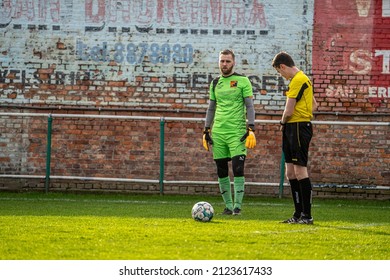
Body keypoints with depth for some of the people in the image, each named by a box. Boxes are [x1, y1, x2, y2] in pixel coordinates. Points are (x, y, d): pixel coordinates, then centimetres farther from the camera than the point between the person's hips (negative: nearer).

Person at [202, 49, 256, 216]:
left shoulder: (242, 81, 1)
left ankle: (237, 205, -6)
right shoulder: (215, 83, 14)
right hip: (218, 133, 5)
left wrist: (251, 130, -10)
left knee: (238, 169, -11)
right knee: (221, 171, 4)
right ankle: (228, 205, 12)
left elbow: (249, 107, -1)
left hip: (237, 132, -4)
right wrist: (206, 131, 14)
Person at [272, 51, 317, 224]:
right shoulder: (301, 78, 18)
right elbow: (314, 105, 28)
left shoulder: (298, 80, -14)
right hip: (291, 129, 10)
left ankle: (307, 215, -9)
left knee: (300, 171, -10)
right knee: (290, 173, 11)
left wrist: (283, 122, 4)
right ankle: (298, 214, 15)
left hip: (299, 127, -10)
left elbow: (288, 111, -18)